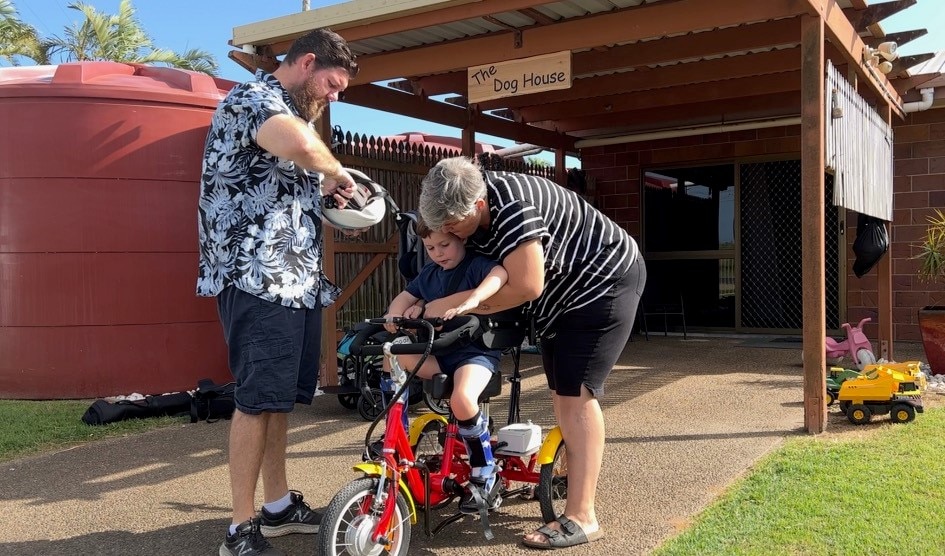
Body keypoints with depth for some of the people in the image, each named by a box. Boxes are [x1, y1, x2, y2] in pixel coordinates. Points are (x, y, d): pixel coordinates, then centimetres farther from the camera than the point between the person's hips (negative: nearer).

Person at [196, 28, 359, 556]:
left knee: (281, 397, 14)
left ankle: (279, 505, 25)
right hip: (258, 278, -9)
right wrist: (335, 170, -13)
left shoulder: (296, 112, 22)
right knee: (259, 399, -6)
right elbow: (300, 144, -33)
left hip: (296, 278, 10)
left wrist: (328, 186, 14)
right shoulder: (252, 97, -9)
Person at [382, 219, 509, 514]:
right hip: (437, 350, 7)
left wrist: (471, 300, -46)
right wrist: (393, 317, -9)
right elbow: (405, 297, 15)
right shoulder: (430, 272, 13)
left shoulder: (476, 264, -9)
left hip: (476, 349, -7)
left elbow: (500, 273, -29)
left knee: (462, 399, -33)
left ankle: (485, 479, -11)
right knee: (393, 358, -16)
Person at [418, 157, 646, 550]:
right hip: (564, 293, 9)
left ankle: (581, 518, -9)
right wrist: (424, 307, -15)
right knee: (560, 394, 12)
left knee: (576, 395, -13)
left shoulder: (512, 207, -34)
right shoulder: (470, 206, -7)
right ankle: (571, 476, 27)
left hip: (604, 283, -9)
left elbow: (525, 287, -35)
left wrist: (451, 305, -29)